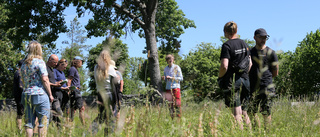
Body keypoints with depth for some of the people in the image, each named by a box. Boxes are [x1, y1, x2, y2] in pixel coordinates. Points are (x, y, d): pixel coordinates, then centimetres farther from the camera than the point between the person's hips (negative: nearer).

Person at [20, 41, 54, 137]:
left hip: (26, 95, 6)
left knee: (29, 122, 7)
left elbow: (23, 81, 17)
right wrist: (50, 95, -5)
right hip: (40, 95, -6)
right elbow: (45, 80, -11)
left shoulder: (24, 64, 13)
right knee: (43, 121, 0)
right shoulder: (40, 62, -7)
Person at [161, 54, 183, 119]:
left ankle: (179, 117, -6)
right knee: (170, 104, 2)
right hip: (168, 88, 4)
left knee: (177, 103, -8)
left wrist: (171, 78, -12)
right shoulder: (166, 68, 14)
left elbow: (181, 78, -3)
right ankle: (172, 118, 6)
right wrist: (164, 78, 0)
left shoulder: (176, 67, 0)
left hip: (175, 87, -4)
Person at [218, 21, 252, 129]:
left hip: (232, 81, -6)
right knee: (244, 112, 14)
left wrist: (219, 78, -4)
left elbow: (224, 66, -19)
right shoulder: (244, 44, 10)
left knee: (237, 112, -5)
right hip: (244, 79, 6)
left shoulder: (227, 45, -11)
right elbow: (250, 63, 14)